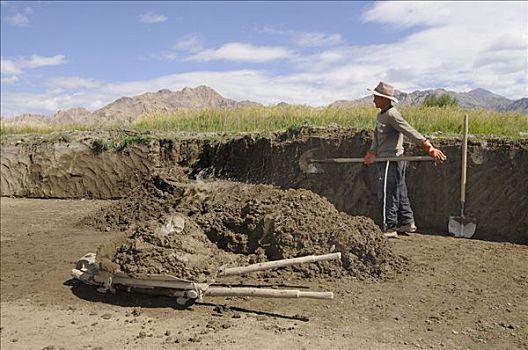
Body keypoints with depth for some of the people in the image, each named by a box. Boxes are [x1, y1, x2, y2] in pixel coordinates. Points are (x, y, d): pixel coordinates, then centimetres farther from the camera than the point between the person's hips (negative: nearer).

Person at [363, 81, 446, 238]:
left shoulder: (392, 114, -16)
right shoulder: (381, 115, 15)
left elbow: (411, 132, -22)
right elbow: (377, 137, 12)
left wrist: (430, 148, -25)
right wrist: (371, 153, -1)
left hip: (391, 161, -10)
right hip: (388, 160, 10)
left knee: (387, 194, -4)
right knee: (399, 193, 14)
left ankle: (389, 228, 3)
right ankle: (407, 223, 23)